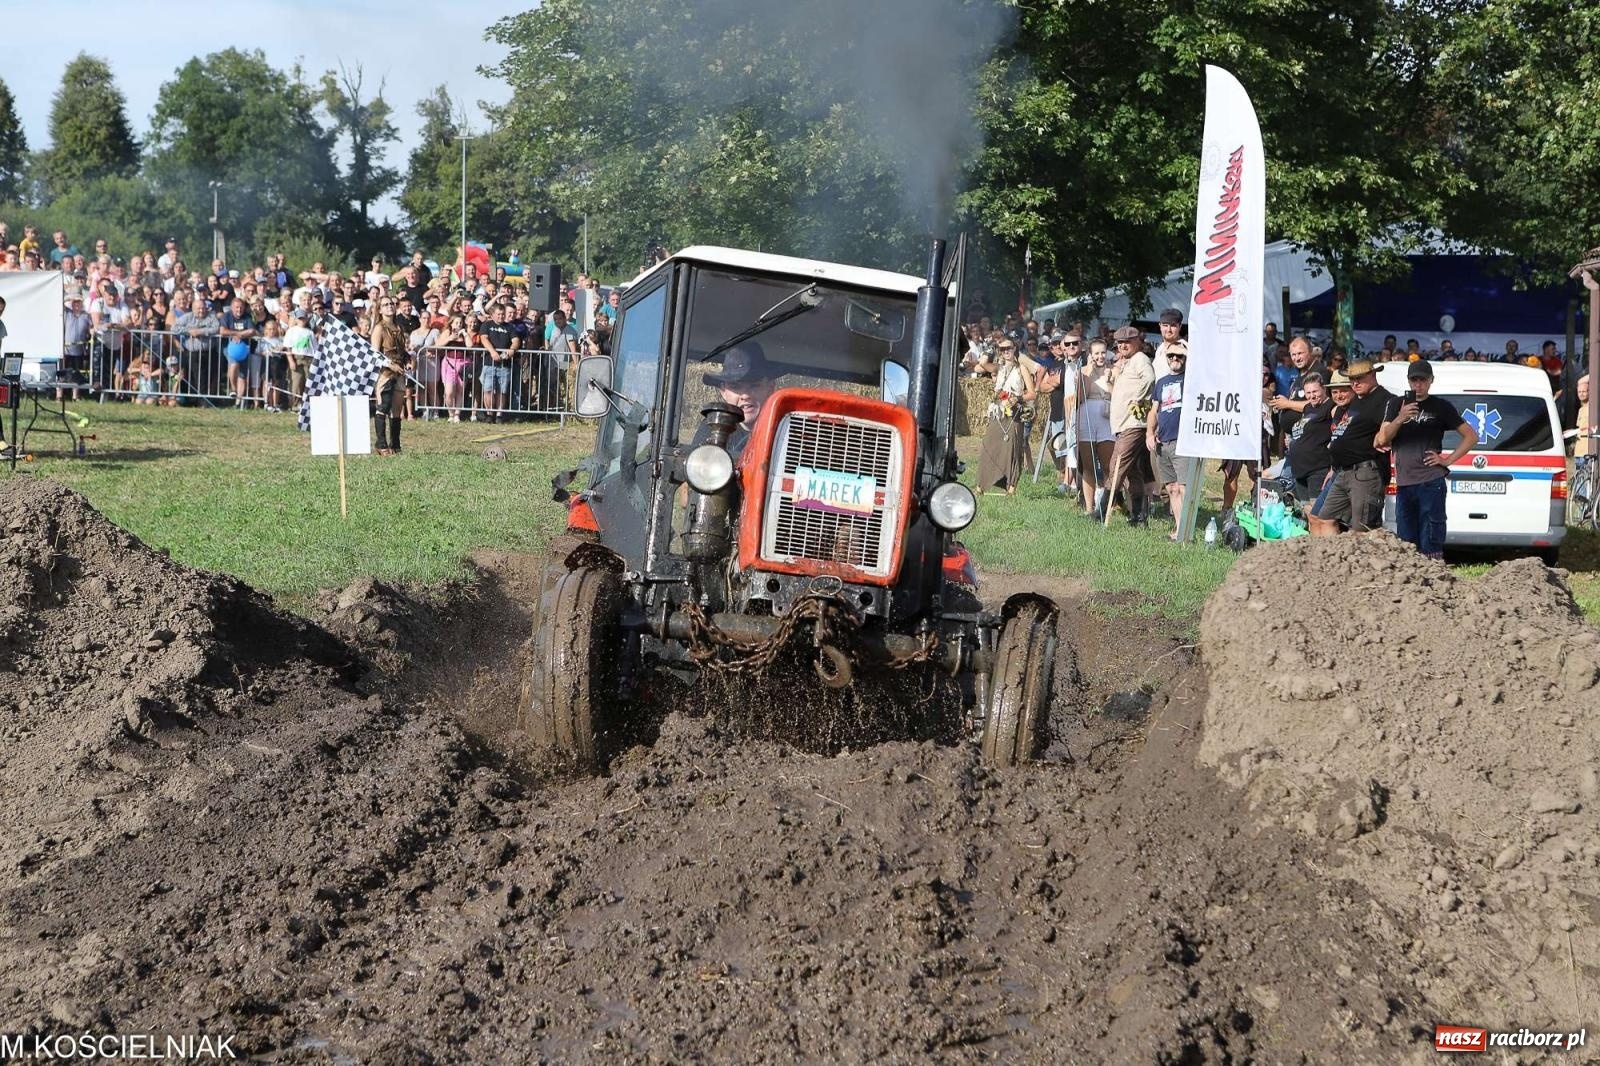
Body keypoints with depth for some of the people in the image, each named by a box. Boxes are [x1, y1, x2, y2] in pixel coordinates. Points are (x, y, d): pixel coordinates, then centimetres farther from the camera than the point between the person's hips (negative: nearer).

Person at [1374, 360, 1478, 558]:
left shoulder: (1441, 406, 4)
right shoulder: (1396, 404, 14)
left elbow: (1471, 437, 7)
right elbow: (1382, 439, 3)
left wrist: (1448, 460, -1)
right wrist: (1400, 419, -13)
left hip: (1431, 483, -4)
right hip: (1403, 484, 4)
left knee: (1430, 544, -9)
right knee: (1405, 543, 7)